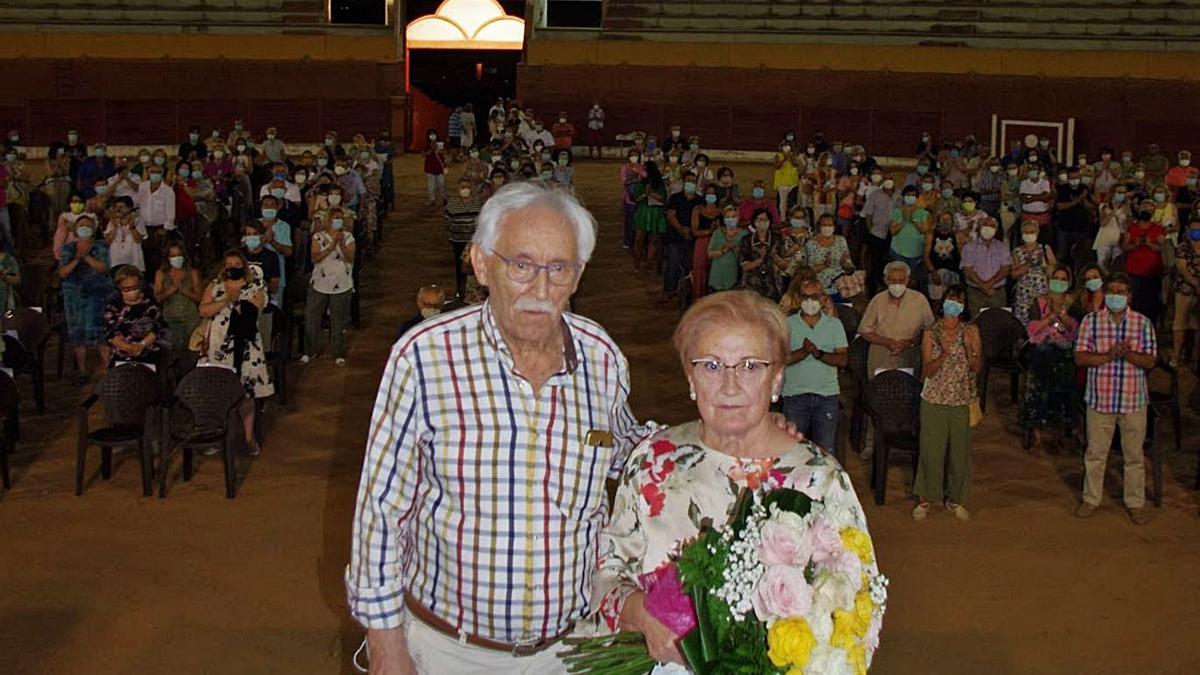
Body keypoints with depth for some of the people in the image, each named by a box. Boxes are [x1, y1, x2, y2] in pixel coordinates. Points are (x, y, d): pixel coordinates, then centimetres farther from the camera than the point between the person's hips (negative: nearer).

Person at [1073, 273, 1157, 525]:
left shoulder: (1143, 323, -1)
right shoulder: (1091, 321, -2)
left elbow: (1150, 361, -4)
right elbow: (1080, 358, -7)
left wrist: (1128, 354, -23)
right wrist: (1108, 356, -22)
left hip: (1133, 400, 0)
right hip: (1100, 398, 0)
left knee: (1134, 455, 10)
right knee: (1095, 453, 11)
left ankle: (1135, 503, 23)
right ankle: (1091, 499, 26)